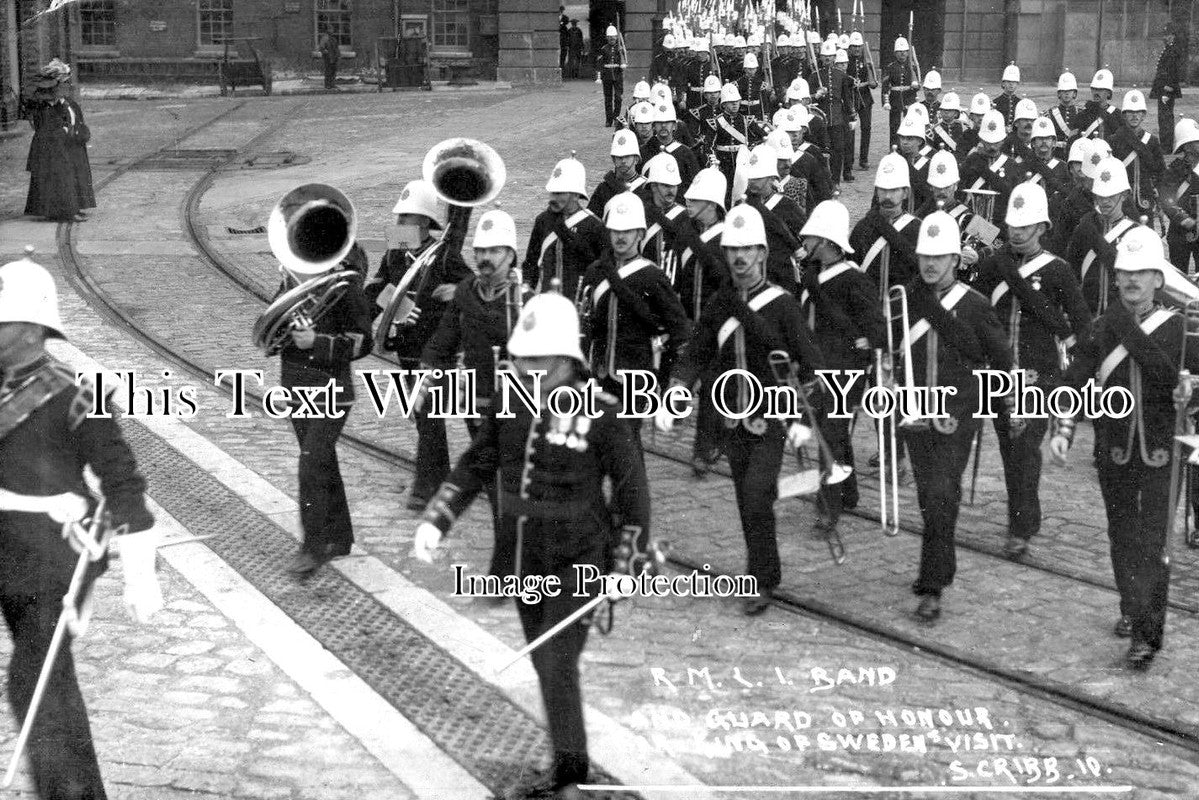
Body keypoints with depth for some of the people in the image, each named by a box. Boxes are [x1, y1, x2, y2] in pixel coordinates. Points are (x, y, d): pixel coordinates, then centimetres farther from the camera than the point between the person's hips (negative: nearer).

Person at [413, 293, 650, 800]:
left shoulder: (598, 414, -17)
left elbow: (631, 487, -9)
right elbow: (474, 467, 7)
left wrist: (625, 563, -8)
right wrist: (436, 521, -3)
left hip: (576, 559, -6)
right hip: (525, 558, 6)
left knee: (557, 666, -11)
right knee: (544, 663, 15)